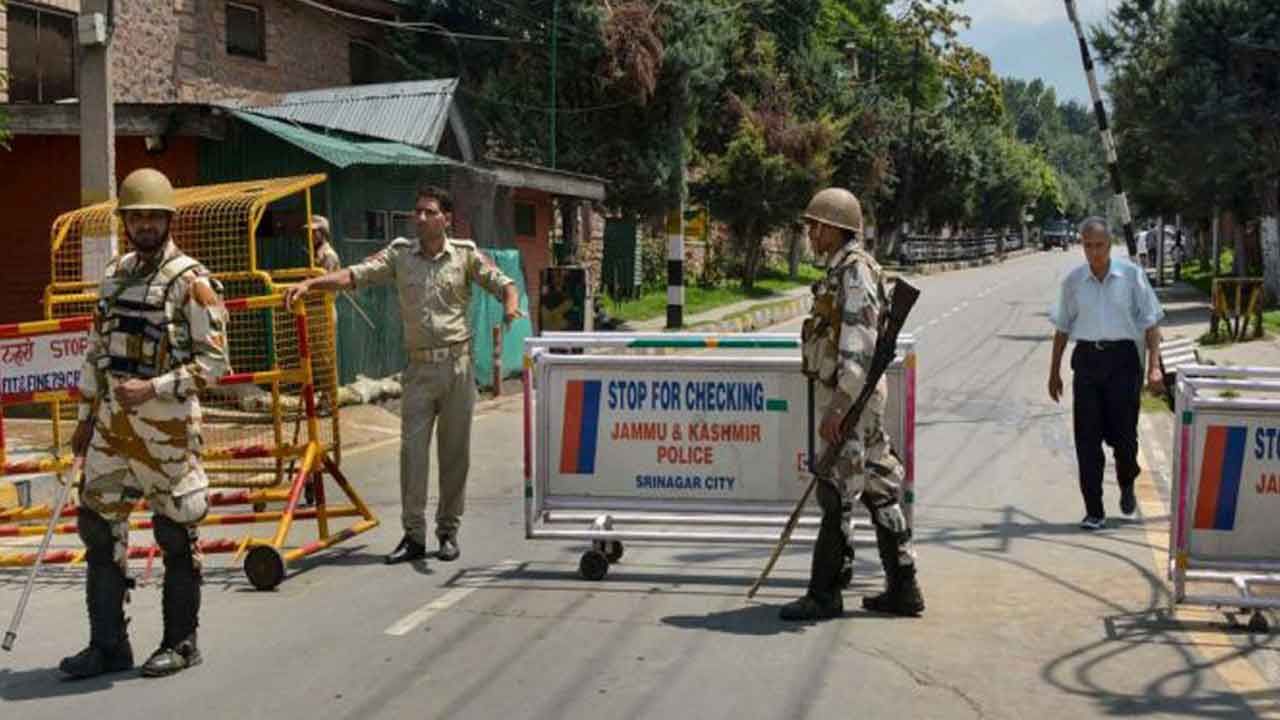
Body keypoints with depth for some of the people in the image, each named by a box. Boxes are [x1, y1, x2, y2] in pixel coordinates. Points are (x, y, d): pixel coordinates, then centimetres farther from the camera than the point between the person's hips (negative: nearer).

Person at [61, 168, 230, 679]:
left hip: (166, 423, -7)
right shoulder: (115, 275, 13)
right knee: (99, 526, 6)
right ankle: (108, 645, 16)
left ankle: (181, 643, 16)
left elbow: (213, 359, -13)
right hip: (112, 420, 7)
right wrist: (86, 418, 17)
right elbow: (96, 351, 19)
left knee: (176, 535, 3)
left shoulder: (191, 281, -9)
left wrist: (153, 389, -22)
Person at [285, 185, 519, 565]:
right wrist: (309, 283, -18)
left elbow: (503, 283, 2)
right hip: (419, 366, 1)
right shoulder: (400, 254, 5)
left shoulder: (466, 255, 3)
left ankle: (449, 531, 17)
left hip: (458, 363, 0)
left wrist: (510, 305, -21)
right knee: (412, 449, -2)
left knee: (455, 451, 5)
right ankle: (413, 534, 5)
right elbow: (355, 274, -4)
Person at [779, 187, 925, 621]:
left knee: (836, 494, -4)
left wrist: (839, 406, -27)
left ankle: (825, 594, 4)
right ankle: (902, 590, 17)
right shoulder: (840, 270, 16)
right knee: (879, 491, 11)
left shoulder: (855, 270, -15)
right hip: (851, 396, 10)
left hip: (851, 396, -10)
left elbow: (858, 345, -23)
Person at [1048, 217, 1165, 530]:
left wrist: (1154, 366, -9)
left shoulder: (1132, 275, -1)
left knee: (1123, 434, 1)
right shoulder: (1073, 280, 5)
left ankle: (1127, 485, 34)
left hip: (1123, 358, -2)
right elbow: (1062, 328, 13)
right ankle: (1094, 511, 6)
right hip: (1087, 359, 2)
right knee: (1087, 438, -1)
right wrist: (1054, 372, 14)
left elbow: (1151, 323, 0)